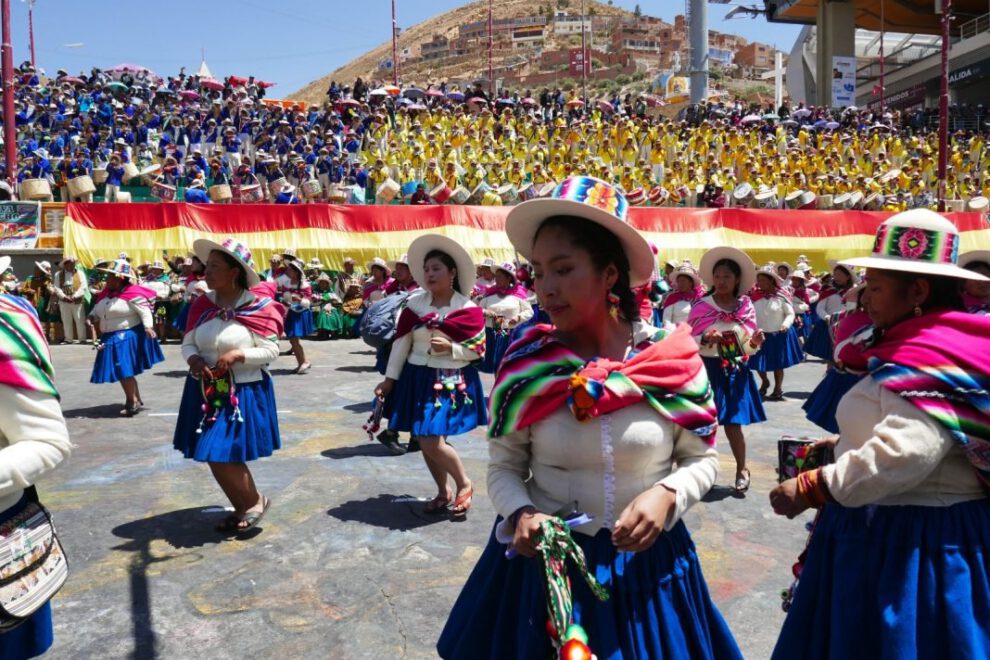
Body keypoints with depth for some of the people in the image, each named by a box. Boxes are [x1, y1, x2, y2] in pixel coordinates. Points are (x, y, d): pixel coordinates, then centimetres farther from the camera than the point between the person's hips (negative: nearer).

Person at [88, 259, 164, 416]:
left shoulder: (132, 293, -15)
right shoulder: (106, 293, 9)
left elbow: (145, 311, -20)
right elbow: (97, 309, 20)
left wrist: (148, 326, -33)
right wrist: (92, 316, -1)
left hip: (128, 337, -9)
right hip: (111, 338, 9)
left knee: (124, 370, -11)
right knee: (121, 371, 14)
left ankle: (132, 401, 2)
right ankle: (136, 400, 25)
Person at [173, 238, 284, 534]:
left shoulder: (258, 306, -12)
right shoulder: (201, 304, 2)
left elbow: (271, 351, -11)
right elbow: (188, 343, 8)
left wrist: (237, 355, -24)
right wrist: (193, 359, -12)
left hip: (244, 391, -6)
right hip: (206, 391, 6)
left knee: (224, 456, -8)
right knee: (214, 457, 11)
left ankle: (255, 500, 18)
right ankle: (242, 508, 31)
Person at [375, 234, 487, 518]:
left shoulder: (468, 309, -8)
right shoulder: (414, 303, 0)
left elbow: (478, 349, -3)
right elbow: (400, 343, 2)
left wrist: (451, 348, -18)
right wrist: (389, 379, 1)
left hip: (452, 382, -4)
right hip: (418, 379, 4)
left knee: (433, 442, -12)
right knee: (423, 440, 9)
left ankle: (464, 484, 15)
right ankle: (443, 492, 30)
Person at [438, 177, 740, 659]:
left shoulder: (674, 358, -11)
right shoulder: (525, 365, -10)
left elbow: (702, 459, 0)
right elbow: (504, 467, -2)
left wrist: (666, 494, -18)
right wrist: (521, 514, -20)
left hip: (647, 562, 0)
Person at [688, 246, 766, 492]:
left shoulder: (746, 307, 3)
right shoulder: (701, 306, -3)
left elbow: (748, 347, 7)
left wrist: (755, 342, -15)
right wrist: (705, 340, -23)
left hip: (735, 370, 1)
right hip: (707, 369, -1)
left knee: (733, 423, 3)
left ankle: (742, 469, 20)